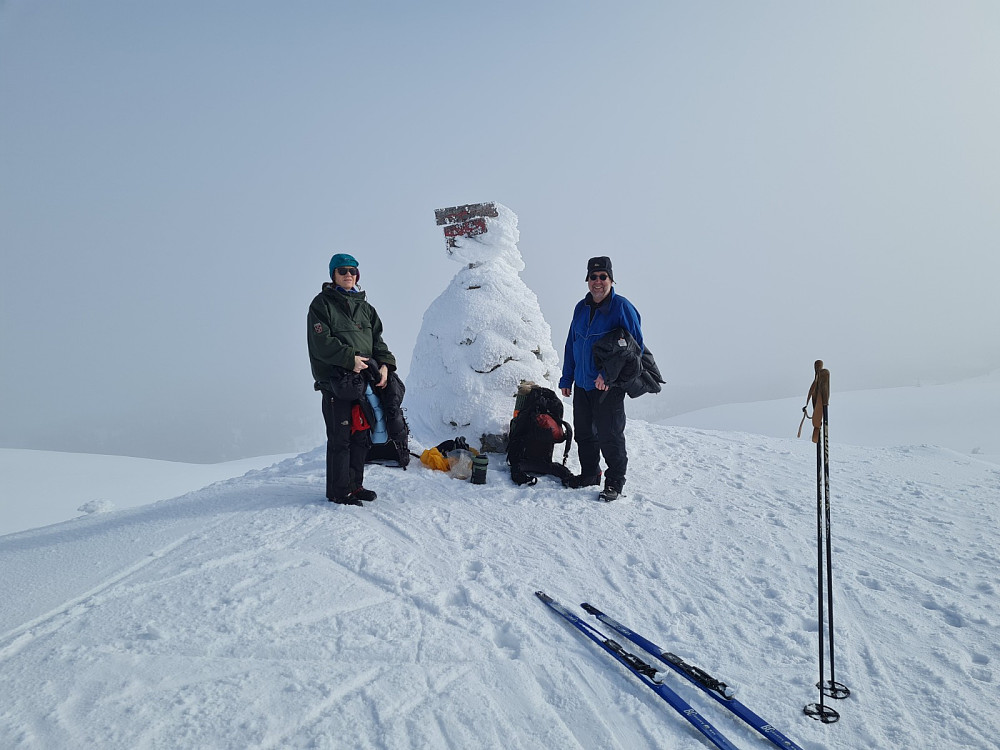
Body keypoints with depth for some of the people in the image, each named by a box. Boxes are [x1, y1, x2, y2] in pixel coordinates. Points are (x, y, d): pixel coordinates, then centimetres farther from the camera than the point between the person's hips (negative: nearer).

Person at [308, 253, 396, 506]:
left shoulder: (364, 306, 19)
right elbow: (321, 343, -11)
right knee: (341, 437, -4)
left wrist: (385, 364, -3)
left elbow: (377, 339, 15)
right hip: (335, 382, -6)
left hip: (365, 379, 6)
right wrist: (350, 358, -20)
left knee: (361, 435, 11)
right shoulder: (322, 304, -1)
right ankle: (339, 491, 4)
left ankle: (355, 485, 22)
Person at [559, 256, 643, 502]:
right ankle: (589, 474, 31)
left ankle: (614, 482, 16)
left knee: (609, 436, 0)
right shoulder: (581, 308, 9)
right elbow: (571, 344, 16)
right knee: (584, 433, 15)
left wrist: (609, 374, -18)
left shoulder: (622, 307, -10)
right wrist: (566, 378, 13)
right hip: (582, 384, 6)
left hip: (609, 388, -6)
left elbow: (635, 346, -12)